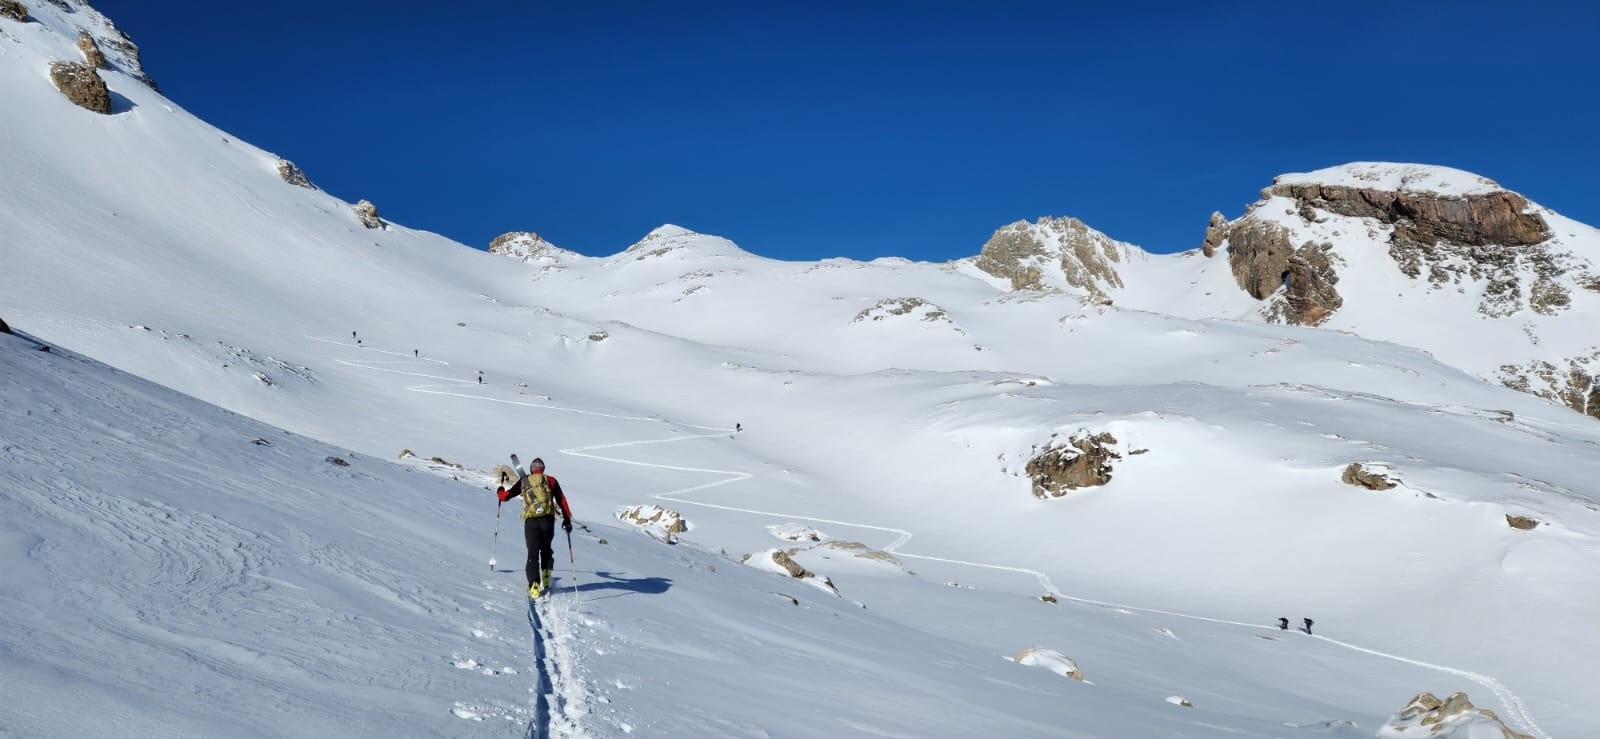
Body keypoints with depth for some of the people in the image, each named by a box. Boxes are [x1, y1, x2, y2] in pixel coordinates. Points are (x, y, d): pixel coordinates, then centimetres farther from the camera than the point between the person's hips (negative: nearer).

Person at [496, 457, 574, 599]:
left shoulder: (523, 481, 12)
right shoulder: (551, 480, 12)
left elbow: (506, 496, 18)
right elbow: (561, 500, 6)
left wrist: (500, 491, 41)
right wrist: (567, 519, 9)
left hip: (530, 521, 0)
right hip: (548, 518, 0)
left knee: (533, 553, 0)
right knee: (546, 548, 23)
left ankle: (534, 585, -12)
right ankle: (546, 574, 12)